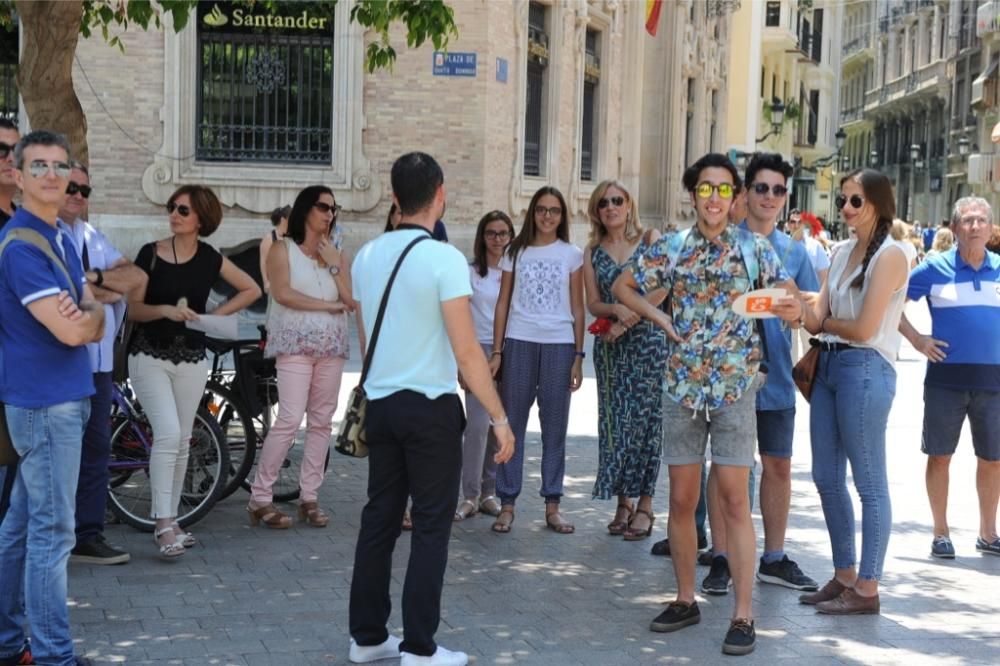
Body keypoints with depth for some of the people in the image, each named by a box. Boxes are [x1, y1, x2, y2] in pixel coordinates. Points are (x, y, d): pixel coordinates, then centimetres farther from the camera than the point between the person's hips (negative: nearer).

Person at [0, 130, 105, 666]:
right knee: (52, 531, -5)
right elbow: (71, 331, -23)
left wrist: (82, 314, -13)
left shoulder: (60, 240, 13)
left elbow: (94, 324, 9)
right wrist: (87, 315, -1)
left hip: (61, 397, 9)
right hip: (44, 401, -9)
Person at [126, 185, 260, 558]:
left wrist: (215, 315, 2)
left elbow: (251, 290, 11)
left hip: (192, 358, 3)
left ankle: (170, 522, 18)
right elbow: (134, 309, -5)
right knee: (167, 434, -17)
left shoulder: (210, 259, 1)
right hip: (150, 356, -3)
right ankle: (163, 524, -15)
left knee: (182, 440, 7)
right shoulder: (150, 254, -5)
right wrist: (166, 310, -23)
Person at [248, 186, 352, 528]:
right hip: (295, 343, -5)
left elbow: (352, 300, 6)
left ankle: (309, 497, 9)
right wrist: (328, 305, -5)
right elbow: (282, 293, -9)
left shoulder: (339, 254, 16)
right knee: (290, 419, -13)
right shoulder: (283, 249, 4)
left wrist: (334, 264, -3)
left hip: (331, 345, 5)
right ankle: (260, 498, -6)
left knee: (321, 421, 3)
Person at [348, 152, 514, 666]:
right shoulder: (444, 259, -14)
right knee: (430, 527, 1)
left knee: (379, 519, 13)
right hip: (430, 407, -6)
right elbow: (467, 352, -17)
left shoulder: (366, 256, 6)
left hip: (380, 403, 6)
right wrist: (500, 418, -12)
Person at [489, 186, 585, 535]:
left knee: (555, 426, 4)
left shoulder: (571, 255, 7)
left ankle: (552, 505, 10)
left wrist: (578, 357, 1)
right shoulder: (515, 252, 8)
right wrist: (496, 351, 2)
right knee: (512, 423, 0)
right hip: (519, 342, 0)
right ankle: (507, 503, 5)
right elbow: (503, 304, 8)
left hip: (559, 344, 0)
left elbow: (577, 309, 7)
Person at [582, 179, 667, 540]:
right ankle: (622, 503, 10)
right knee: (614, 420, 3)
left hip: (647, 338, -3)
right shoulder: (592, 251, 10)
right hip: (609, 346, 3)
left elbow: (661, 288, -7)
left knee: (645, 418, -4)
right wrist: (617, 309, -17)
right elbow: (592, 302, 4)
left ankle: (644, 505, 1)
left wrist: (626, 323, -13)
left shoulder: (650, 239, 2)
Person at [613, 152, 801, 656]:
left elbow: (789, 300, 2)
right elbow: (621, 286, 16)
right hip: (682, 387, 2)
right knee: (681, 500, 7)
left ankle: (743, 614, 0)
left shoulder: (753, 248, 1)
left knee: (734, 500, -5)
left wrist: (793, 310, -22)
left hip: (734, 388, -2)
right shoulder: (672, 248, 6)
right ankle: (686, 600, 22)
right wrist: (661, 318, 1)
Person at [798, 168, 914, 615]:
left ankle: (866, 590, 7)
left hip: (865, 369, -8)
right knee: (827, 478, 12)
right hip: (828, 365, 8)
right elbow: (818, 319, 8)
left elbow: (863, 329, -15)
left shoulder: (890, 255, -10)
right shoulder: (842, 252, 14)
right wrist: (802, 312, -13)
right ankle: (844, 576, 24)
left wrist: (826, 321, 2)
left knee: (870, 484, 0)